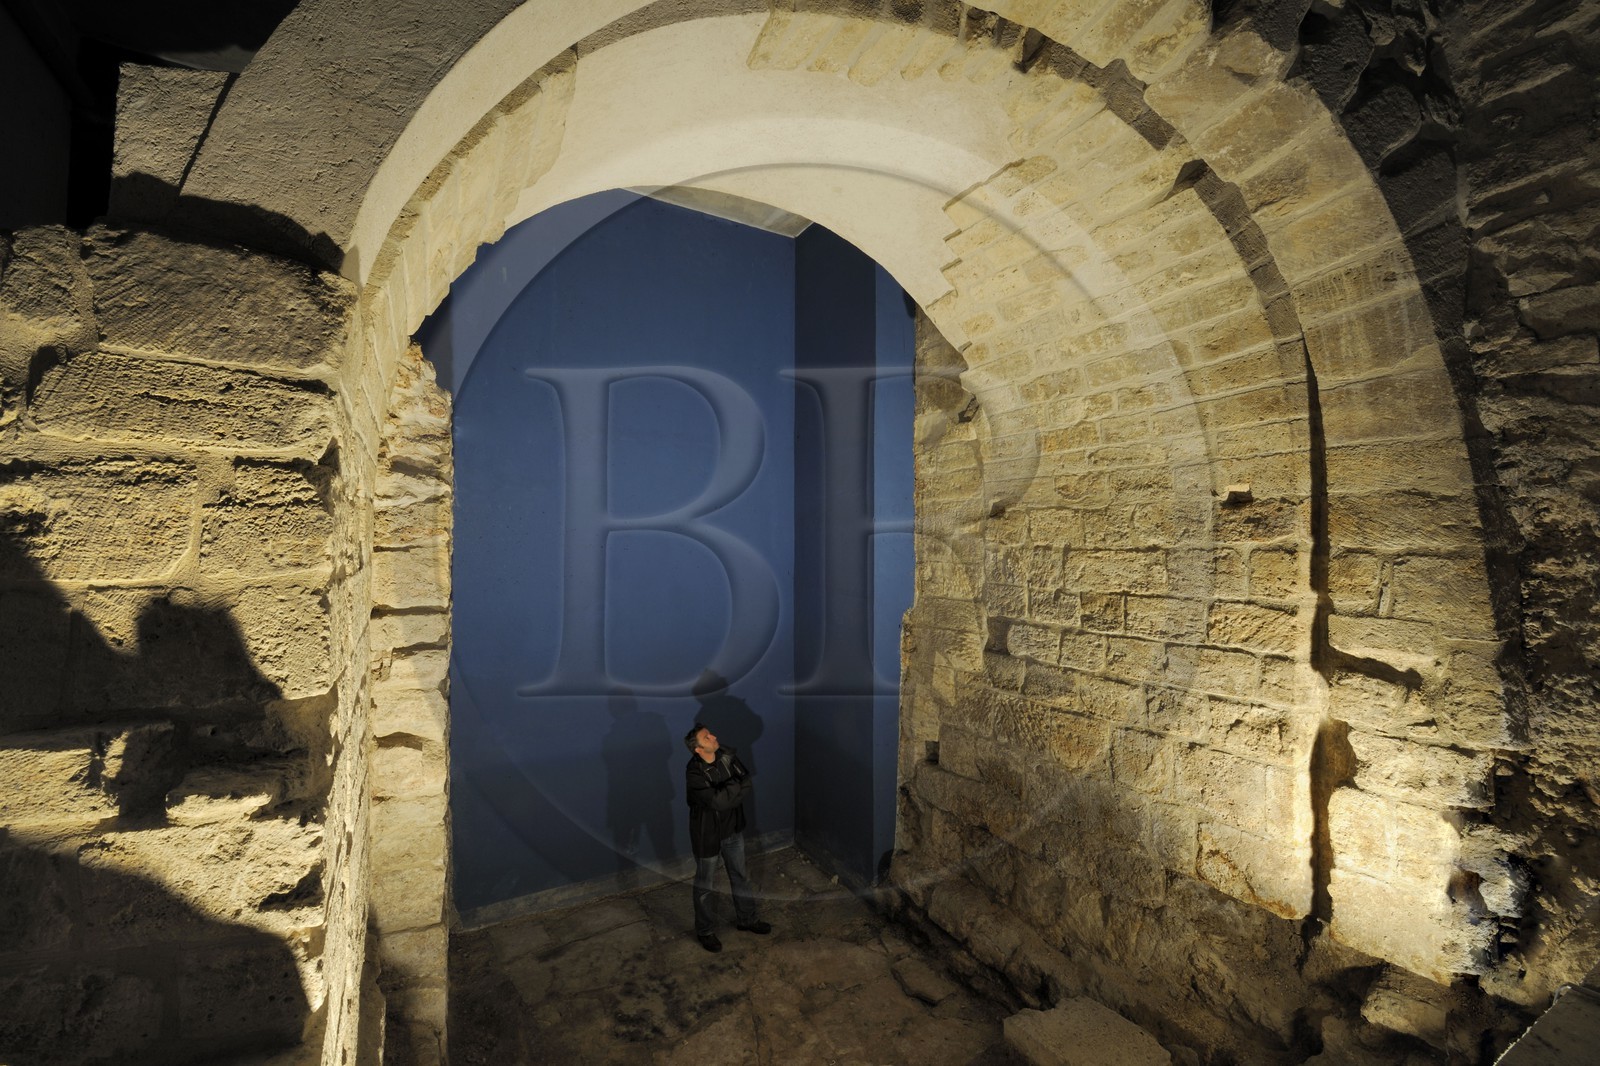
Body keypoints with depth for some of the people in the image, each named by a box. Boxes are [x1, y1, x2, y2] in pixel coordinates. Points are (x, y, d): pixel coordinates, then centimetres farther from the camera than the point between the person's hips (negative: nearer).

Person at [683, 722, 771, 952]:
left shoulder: (728, 755, -11)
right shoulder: (694, 773, -29)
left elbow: (746, 785, -13)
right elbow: (718, 801, -34)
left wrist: (725, 792, -27)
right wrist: (736, 785, -20)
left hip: (732, 828, 6)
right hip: (708, 834, -5)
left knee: (740, 876, 22)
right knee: (704, 884, 16)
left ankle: (745, 919, 44)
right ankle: (703, 931, 37)